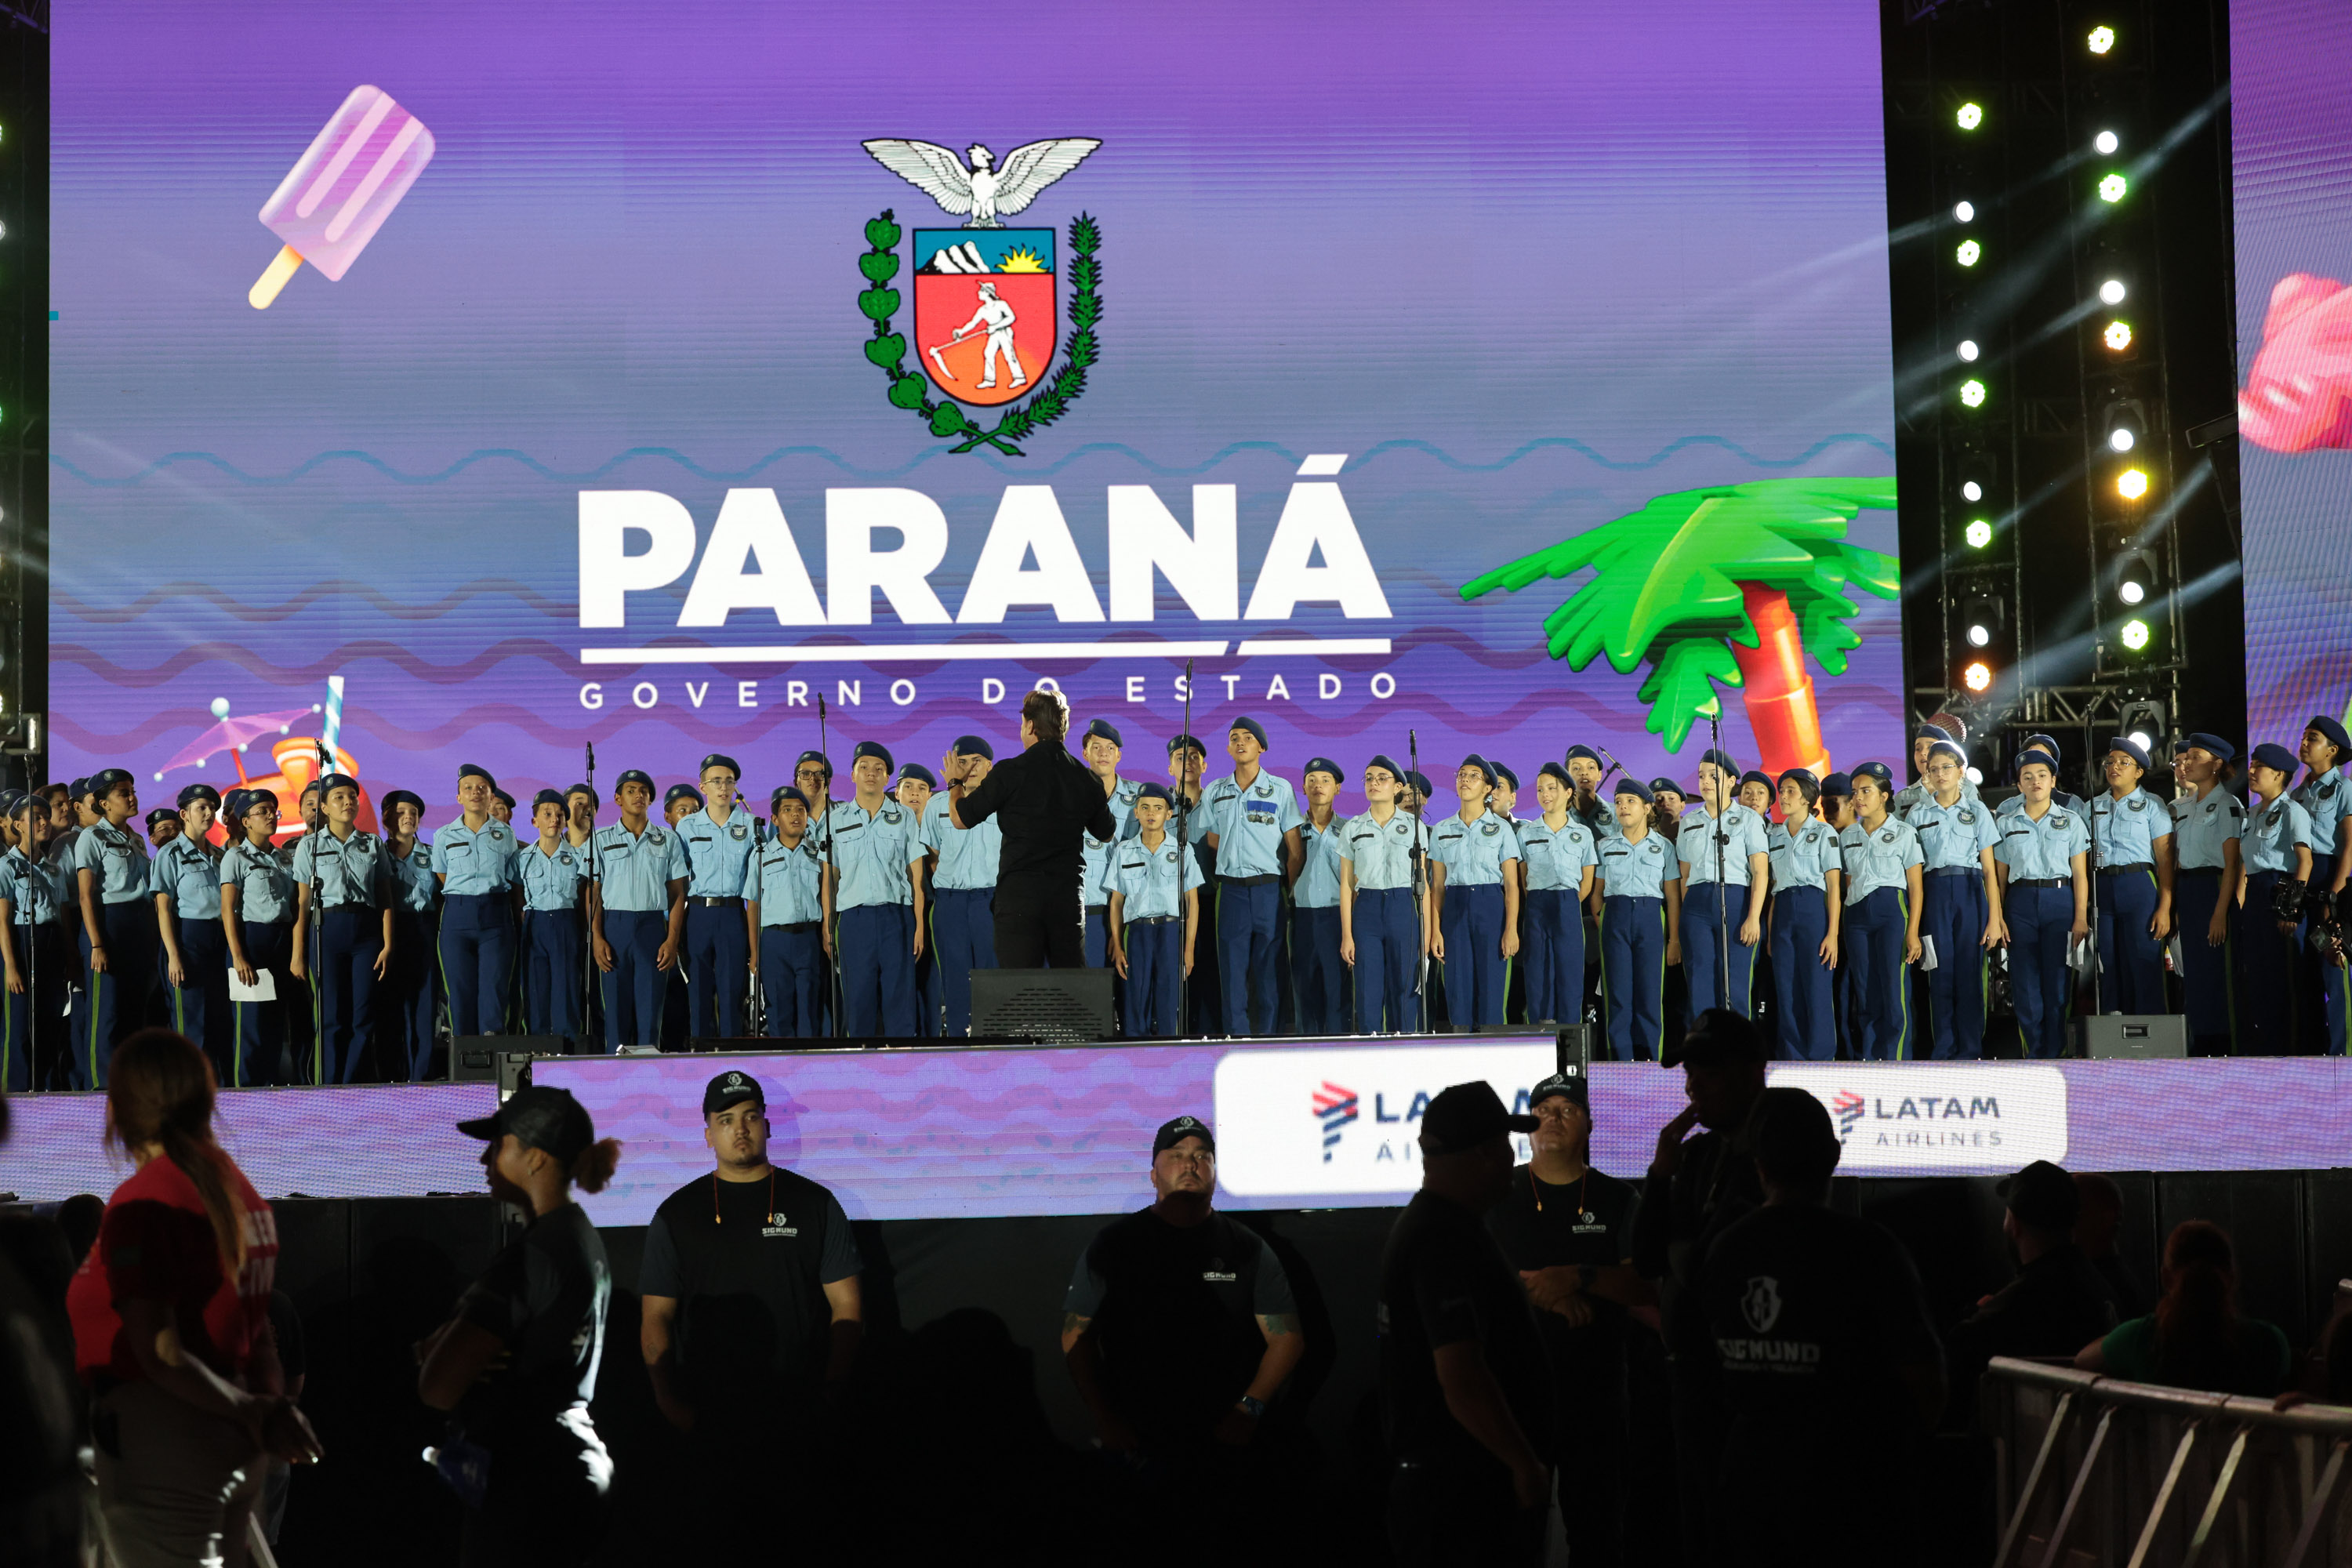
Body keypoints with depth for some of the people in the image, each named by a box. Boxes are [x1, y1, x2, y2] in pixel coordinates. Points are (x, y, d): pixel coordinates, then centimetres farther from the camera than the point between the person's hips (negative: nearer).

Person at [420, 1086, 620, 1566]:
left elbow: (438, 1387, -21)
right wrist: (434, 1346, -7)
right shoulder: (584, 1239, 13)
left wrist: (432, 1350, 1)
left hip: (524, 1489, -10)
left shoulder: (532, 1254, -18)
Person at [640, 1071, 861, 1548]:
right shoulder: (677, 1214, 10)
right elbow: (657, 1317, 7)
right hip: (713, 1417, 0)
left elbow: (847, 1306, 6)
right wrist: (669, 1400, -5)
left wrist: (833, 1385, -6)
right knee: (729, 1533, 2)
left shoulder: (815, 1204, 8)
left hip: (802, 1418, 0)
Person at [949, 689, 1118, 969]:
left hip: (1020, 892, -4)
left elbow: (961, 818, -1)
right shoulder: (1085, 778, 5)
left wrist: (954, 783, 19)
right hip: (1069, 893, 4)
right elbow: (1108, 833, 20)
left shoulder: (1011, 772, -8)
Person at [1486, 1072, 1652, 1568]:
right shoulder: (1500, 1196, 5)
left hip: (1594, 1393, 1)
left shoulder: (1615, 1198, 7)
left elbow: (1648, 1287, -2)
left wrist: (1579, 1278, -18)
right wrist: (1541, 1290, -17)